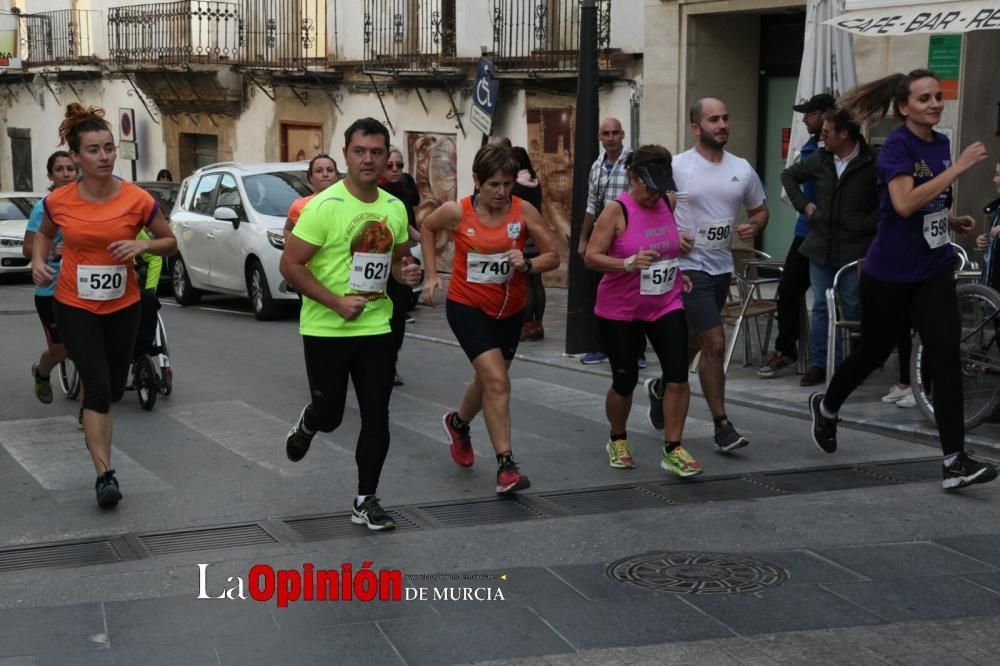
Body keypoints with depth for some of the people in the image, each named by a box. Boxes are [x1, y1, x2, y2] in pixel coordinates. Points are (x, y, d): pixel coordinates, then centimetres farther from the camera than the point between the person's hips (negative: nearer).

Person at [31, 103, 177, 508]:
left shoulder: (137, 199, -13)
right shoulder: (58, 202, -9)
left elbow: (171, 242, 0)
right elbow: (44, 233, 13)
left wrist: (143, 245, -20)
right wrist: (38, 261, -6)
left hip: (122, 307, 2)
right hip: (74, 307, -1)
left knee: (114, 389, 14)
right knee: (98, 387, -12)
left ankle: (92, 424, 48)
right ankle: (105, 474, -7)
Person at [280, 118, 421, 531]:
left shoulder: (395, 208, 4)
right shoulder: (325, 206, -15)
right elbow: (289, 265, -15)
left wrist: (406, 271, -4)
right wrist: (337, 302, -22)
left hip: (376, 328, 5)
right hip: (326, 330, -4)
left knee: (376, 417, 4)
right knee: (330, 415, 8)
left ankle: (365, 502, 16)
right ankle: (307, 425, 45)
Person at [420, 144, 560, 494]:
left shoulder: (524, 211, -12)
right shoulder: (456, 212, -14)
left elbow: (552, 257, -7)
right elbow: (426, 228, 8)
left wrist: (527, 265, -27)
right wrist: (431, 274, 4)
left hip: (510, 309, 3)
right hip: (468, 306, -3)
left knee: (488, 379, 21)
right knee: (497, 381, -17)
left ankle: (458, 423, 53)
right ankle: (506, 465, -11)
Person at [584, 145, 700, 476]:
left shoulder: (669, 204, 1)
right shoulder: (616, 212, -14)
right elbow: (592, 257, -17)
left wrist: (679, 272, 6)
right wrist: (628, 263, -31)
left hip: (666, 305, 4)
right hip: (620, 310, -4)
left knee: (678, 375, -9)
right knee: (625, 381, 6)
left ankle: (672, 449, 1)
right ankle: (617, 440, 33)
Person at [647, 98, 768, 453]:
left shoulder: (742, 169, 6)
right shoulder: (676, 167, -9)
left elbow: (760, 209, 18)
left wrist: (753, 226, -5)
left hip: (722, 267, 6)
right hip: (690, 266, -6)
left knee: (694, 342, 18)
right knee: (715, 343, -12)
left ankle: (662, 387, 45)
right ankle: (722, 426, -4)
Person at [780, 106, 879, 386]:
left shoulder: (871, 164, -12)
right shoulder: (819, 160, 4)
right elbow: (789, 175, 21)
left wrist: (869, 223, -12)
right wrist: (802, 204, 11)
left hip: (854, 250, -4)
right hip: (820, 247, 4)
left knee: (852, 309, 4)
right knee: (821, 307, 8)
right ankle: (819, 363, 14)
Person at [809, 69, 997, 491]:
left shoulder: (941, 143, 7)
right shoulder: (897, 145, -14)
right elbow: (904, 203, -31)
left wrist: (952, 220, 3)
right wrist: (959, 167, -31)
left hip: (934, 269, 5)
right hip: (890, 271, -5)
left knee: (945, 355, -7)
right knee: (875, 351, 11)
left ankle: (955, 461, -9)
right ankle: (826, 406, 41)